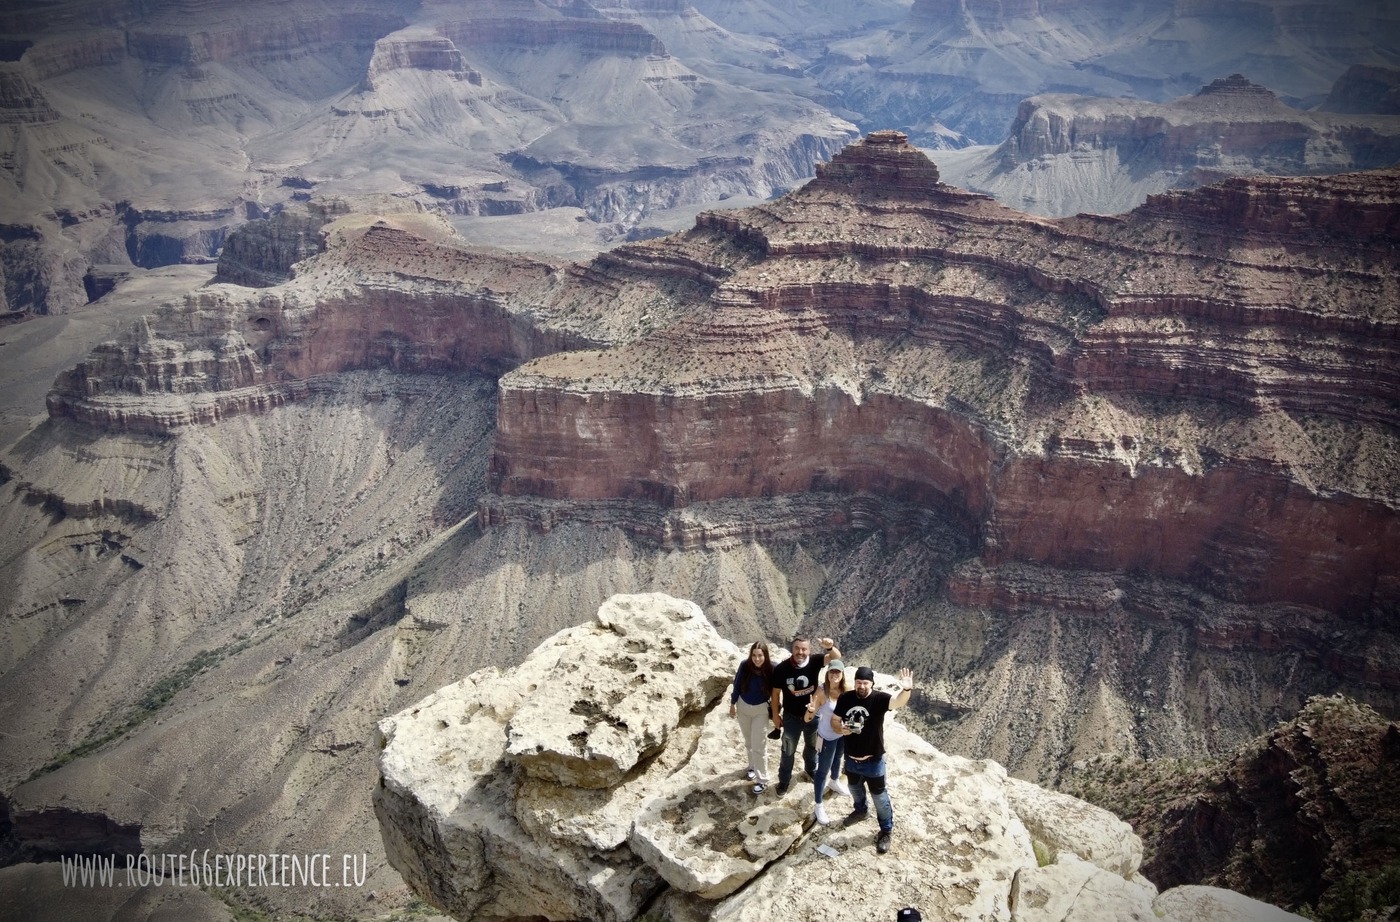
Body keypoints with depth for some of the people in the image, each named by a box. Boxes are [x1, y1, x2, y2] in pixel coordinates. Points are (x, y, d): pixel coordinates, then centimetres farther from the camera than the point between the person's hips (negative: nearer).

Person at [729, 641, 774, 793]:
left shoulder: (772, 668, -25)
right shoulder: (745, 665, -20)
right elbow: (737, 685, -5)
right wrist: (732, 704, 5)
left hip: (761, 709, -2)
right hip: (743, 706, 3)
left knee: (758, 746, -1)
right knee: (749, 742, 21)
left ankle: (762, 780, 14)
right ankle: (753, 766, 45)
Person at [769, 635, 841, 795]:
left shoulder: (814, 662, -19)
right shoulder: (781, 668, -23)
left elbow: (837, 658, -29)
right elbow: (776, 693, -11)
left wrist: (830, 647, -51)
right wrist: (776, 715, -4)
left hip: (813, 715, 2)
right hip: (791, 717, -2)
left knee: (812, 746, 27)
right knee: (788, 751, 14)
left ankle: (811, 769, 54)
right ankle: (784, 780, 35)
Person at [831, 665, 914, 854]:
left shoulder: (879, 699, -22)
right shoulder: (845, 698, -11)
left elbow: (898, 702, -43)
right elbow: (834, 721, 1)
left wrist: (906, 690, -65)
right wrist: (840, 729, -22)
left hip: (873, 760, -4)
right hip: (851, 758, 4)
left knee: (879, 796, 11)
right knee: (855, 788, 29)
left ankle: (886, 830, 31)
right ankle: (861, 810, 58)